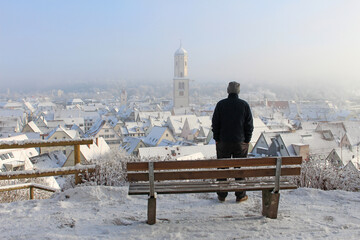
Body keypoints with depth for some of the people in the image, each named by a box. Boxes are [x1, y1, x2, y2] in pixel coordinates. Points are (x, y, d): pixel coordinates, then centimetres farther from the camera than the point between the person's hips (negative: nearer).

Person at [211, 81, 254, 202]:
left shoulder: (221, 104, -4)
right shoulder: (244, 105, -4)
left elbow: (215, 123, -1)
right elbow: (249, 125, -1)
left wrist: (216, 139, 7)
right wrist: (247, 140, 7)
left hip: (223, 142, 0)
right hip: (240, 142, 0)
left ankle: (222, 195, 15)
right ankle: (240, 195, 15)